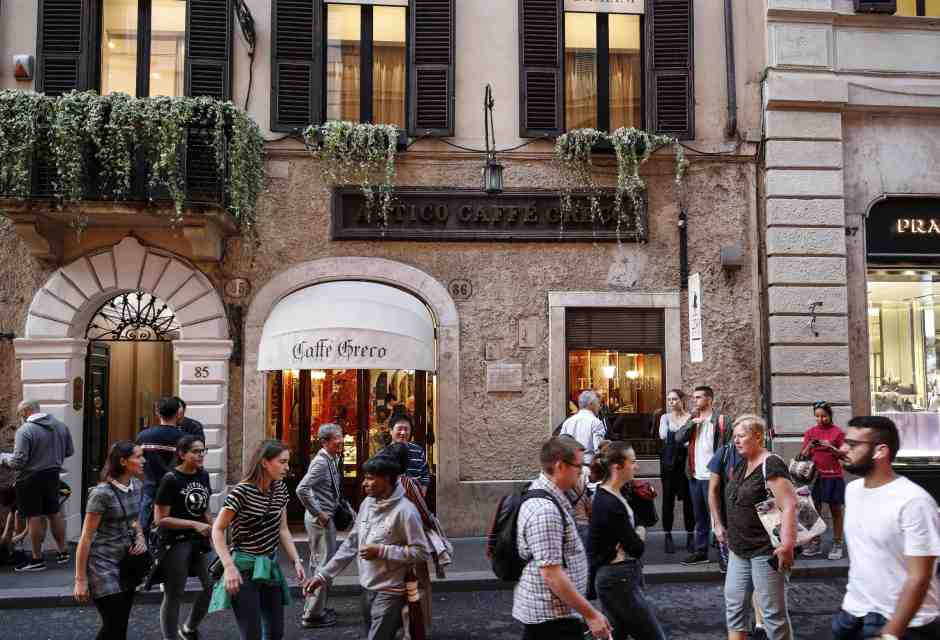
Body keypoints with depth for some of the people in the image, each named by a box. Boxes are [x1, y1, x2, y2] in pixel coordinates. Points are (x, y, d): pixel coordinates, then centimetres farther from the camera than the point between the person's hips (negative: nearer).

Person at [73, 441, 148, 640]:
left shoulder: (136, 485, 3)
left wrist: (140, 538, -2)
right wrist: (80, 580, -13)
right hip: (103, 564, -7)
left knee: (122, 624, 10)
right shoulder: (102, 493, -19)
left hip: (126, 562, 7)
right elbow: (86, 537, -15)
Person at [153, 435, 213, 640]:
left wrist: (211, 527, 6)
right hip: (176, 542, -6)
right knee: (174, 596, 5)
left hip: (199, 540, 6)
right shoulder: (171, 479, -14)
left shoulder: (203, 476, 5)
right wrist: (194, 525, -20)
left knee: (212, 585, 6)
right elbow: (160, 519, -16)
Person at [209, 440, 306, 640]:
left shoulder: (280, 489, 2)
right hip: (245, 568, -7)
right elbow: (217, 530, -13)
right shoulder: (242, 492, -18)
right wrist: (229, 567, -20)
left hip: (270, 567, 7)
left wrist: (296, 561, 1)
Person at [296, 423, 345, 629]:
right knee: (323, 565, -3)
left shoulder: (332, 460, 8)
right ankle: (313, 614, 6)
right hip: (320, 519, -10)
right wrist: (318, 514, -21)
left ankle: (315, 607, 32)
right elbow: (302, 490, -27)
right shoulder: (321, 462, -19)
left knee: (320, 563, 19)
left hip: (326, 518, 10)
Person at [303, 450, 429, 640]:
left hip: (389, 593, -7)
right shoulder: (367, 504, 3)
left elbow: (421, 552, -18)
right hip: (366, 588, 7)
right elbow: (351, 544, 9)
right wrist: (323, 575, 5)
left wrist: (381, 551, -20)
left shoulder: (404, 510, -19)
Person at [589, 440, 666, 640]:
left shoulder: (615, 495, 6)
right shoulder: (610, 505, -23)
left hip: (616, 578, 10)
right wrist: (641, 533, 1)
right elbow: (636, 548, -18)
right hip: (618, 580, -10)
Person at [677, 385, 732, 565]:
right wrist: (692, 423, -13)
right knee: (699, 518, 15)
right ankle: (701, 552, 23)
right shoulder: (693, 420, 13)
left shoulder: (722, 420, -6)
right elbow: (679, 438, -1)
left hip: (712, 476, -6)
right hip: (695, 476, 6)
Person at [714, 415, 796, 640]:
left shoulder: (771, 466, -17)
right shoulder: (740, 465, 11)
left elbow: (790, 506, -24)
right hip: (738, 549, 9)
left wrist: (787, 546, -28)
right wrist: (720, 525, 19)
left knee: (772, 611, 1)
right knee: (733, 603, 13)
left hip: (765, 551, -9)